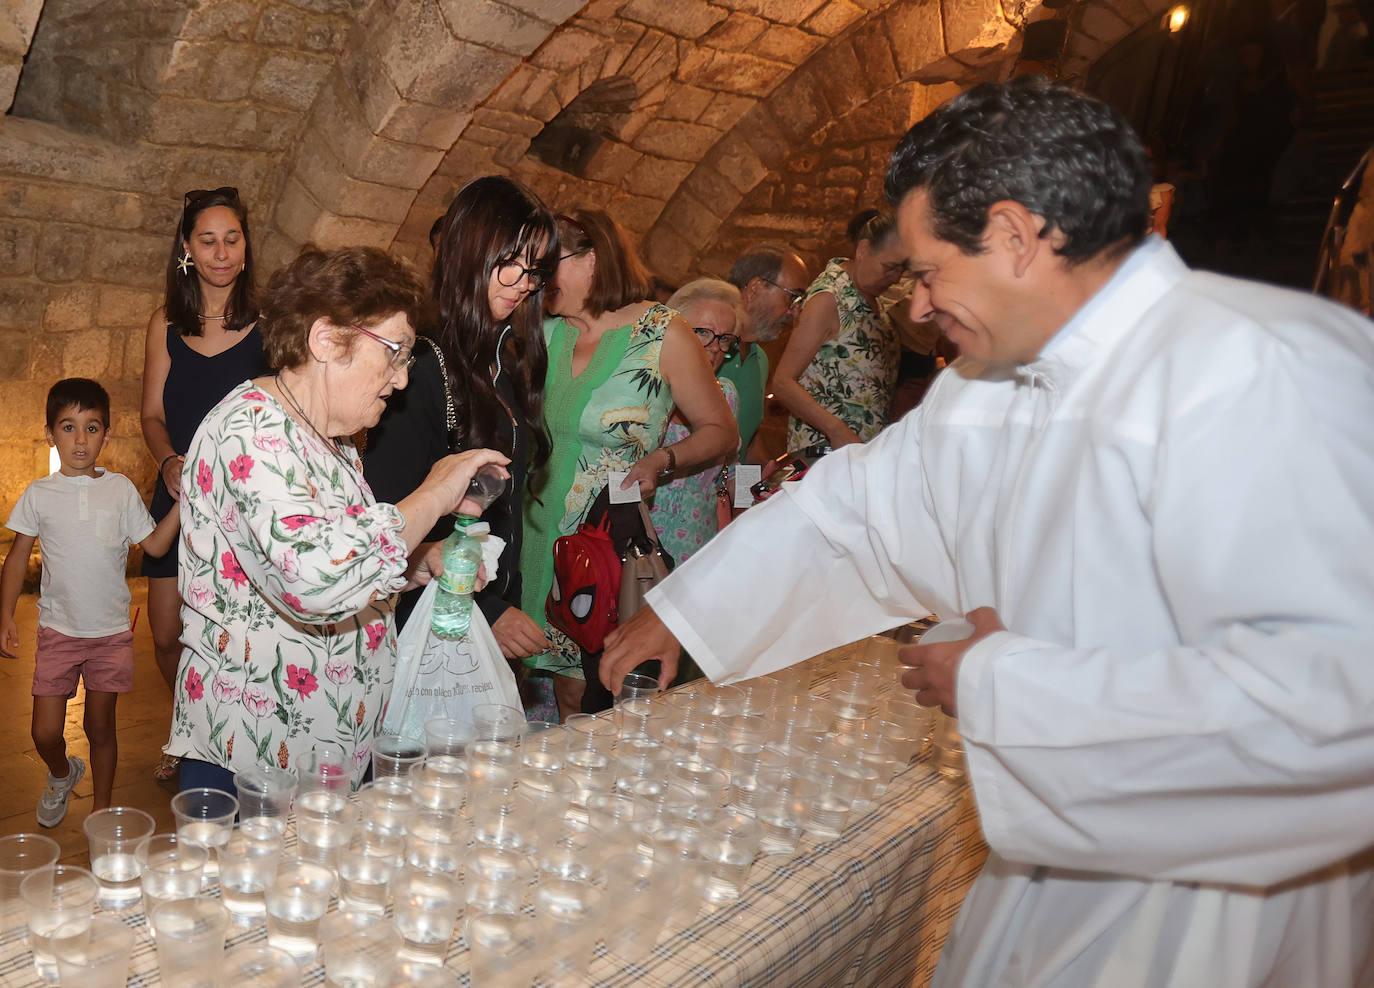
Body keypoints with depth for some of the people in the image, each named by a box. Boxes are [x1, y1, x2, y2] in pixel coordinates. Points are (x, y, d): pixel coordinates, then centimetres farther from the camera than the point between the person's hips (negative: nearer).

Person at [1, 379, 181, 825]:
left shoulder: (121, 489, -1)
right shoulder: (39, 494, -2)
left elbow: (155, 544, 2)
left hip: (111, 631, 0)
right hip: (58, 630, 0)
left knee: (100, 727, 9)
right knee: (45, 732, 2)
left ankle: (101, 808, 29)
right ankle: (62, 774, 37)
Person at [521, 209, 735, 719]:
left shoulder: (663, 333, -6)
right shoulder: (547, 332, 8)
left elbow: (720, 431, -1)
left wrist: (663, 459, -18)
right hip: (541, 538, 4)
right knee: (567, 699, 9)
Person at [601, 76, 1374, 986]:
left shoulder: (1264, 376, -27)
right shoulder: (992, 387, 3)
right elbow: (850, 503, 12)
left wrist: (1002, 688, -26)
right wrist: (678, 609, 16)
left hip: (1228, 888, -7)